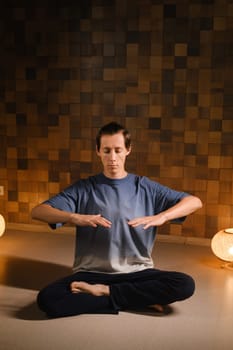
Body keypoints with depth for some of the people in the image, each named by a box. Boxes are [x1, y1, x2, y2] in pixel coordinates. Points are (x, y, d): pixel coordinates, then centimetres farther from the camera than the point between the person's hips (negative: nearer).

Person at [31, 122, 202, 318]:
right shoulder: (84, 189, 4)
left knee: (185, 285, -25)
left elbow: (195, 202, 0)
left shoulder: (145, 188, 6)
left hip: (137, 272, 1)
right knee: (47, 299, -27)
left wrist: (161, 217, -19)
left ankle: (104, 292, -14)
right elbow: (37, 212, -6)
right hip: (91, 273, 0)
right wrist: (74, 217, -25)